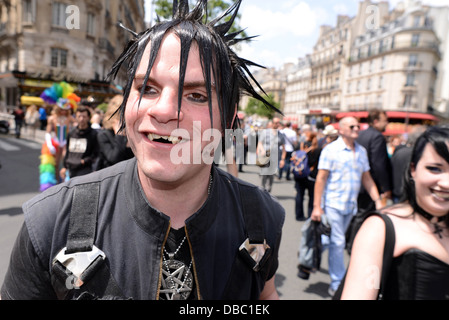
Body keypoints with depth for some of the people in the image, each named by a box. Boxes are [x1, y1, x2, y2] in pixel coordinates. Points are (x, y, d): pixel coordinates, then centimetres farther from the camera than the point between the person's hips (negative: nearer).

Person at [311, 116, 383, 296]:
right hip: (333, 204, -5)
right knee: (338, 243, -3)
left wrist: (378, 201, 6)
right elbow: (321, 178, -10)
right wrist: (317, 206, -14)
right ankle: (338, 285, 9)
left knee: (337, 242, 15)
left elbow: (366, 179, 15)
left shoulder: (361, 151, 10)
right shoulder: (331, 150, -8)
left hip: (351, 205, 5)